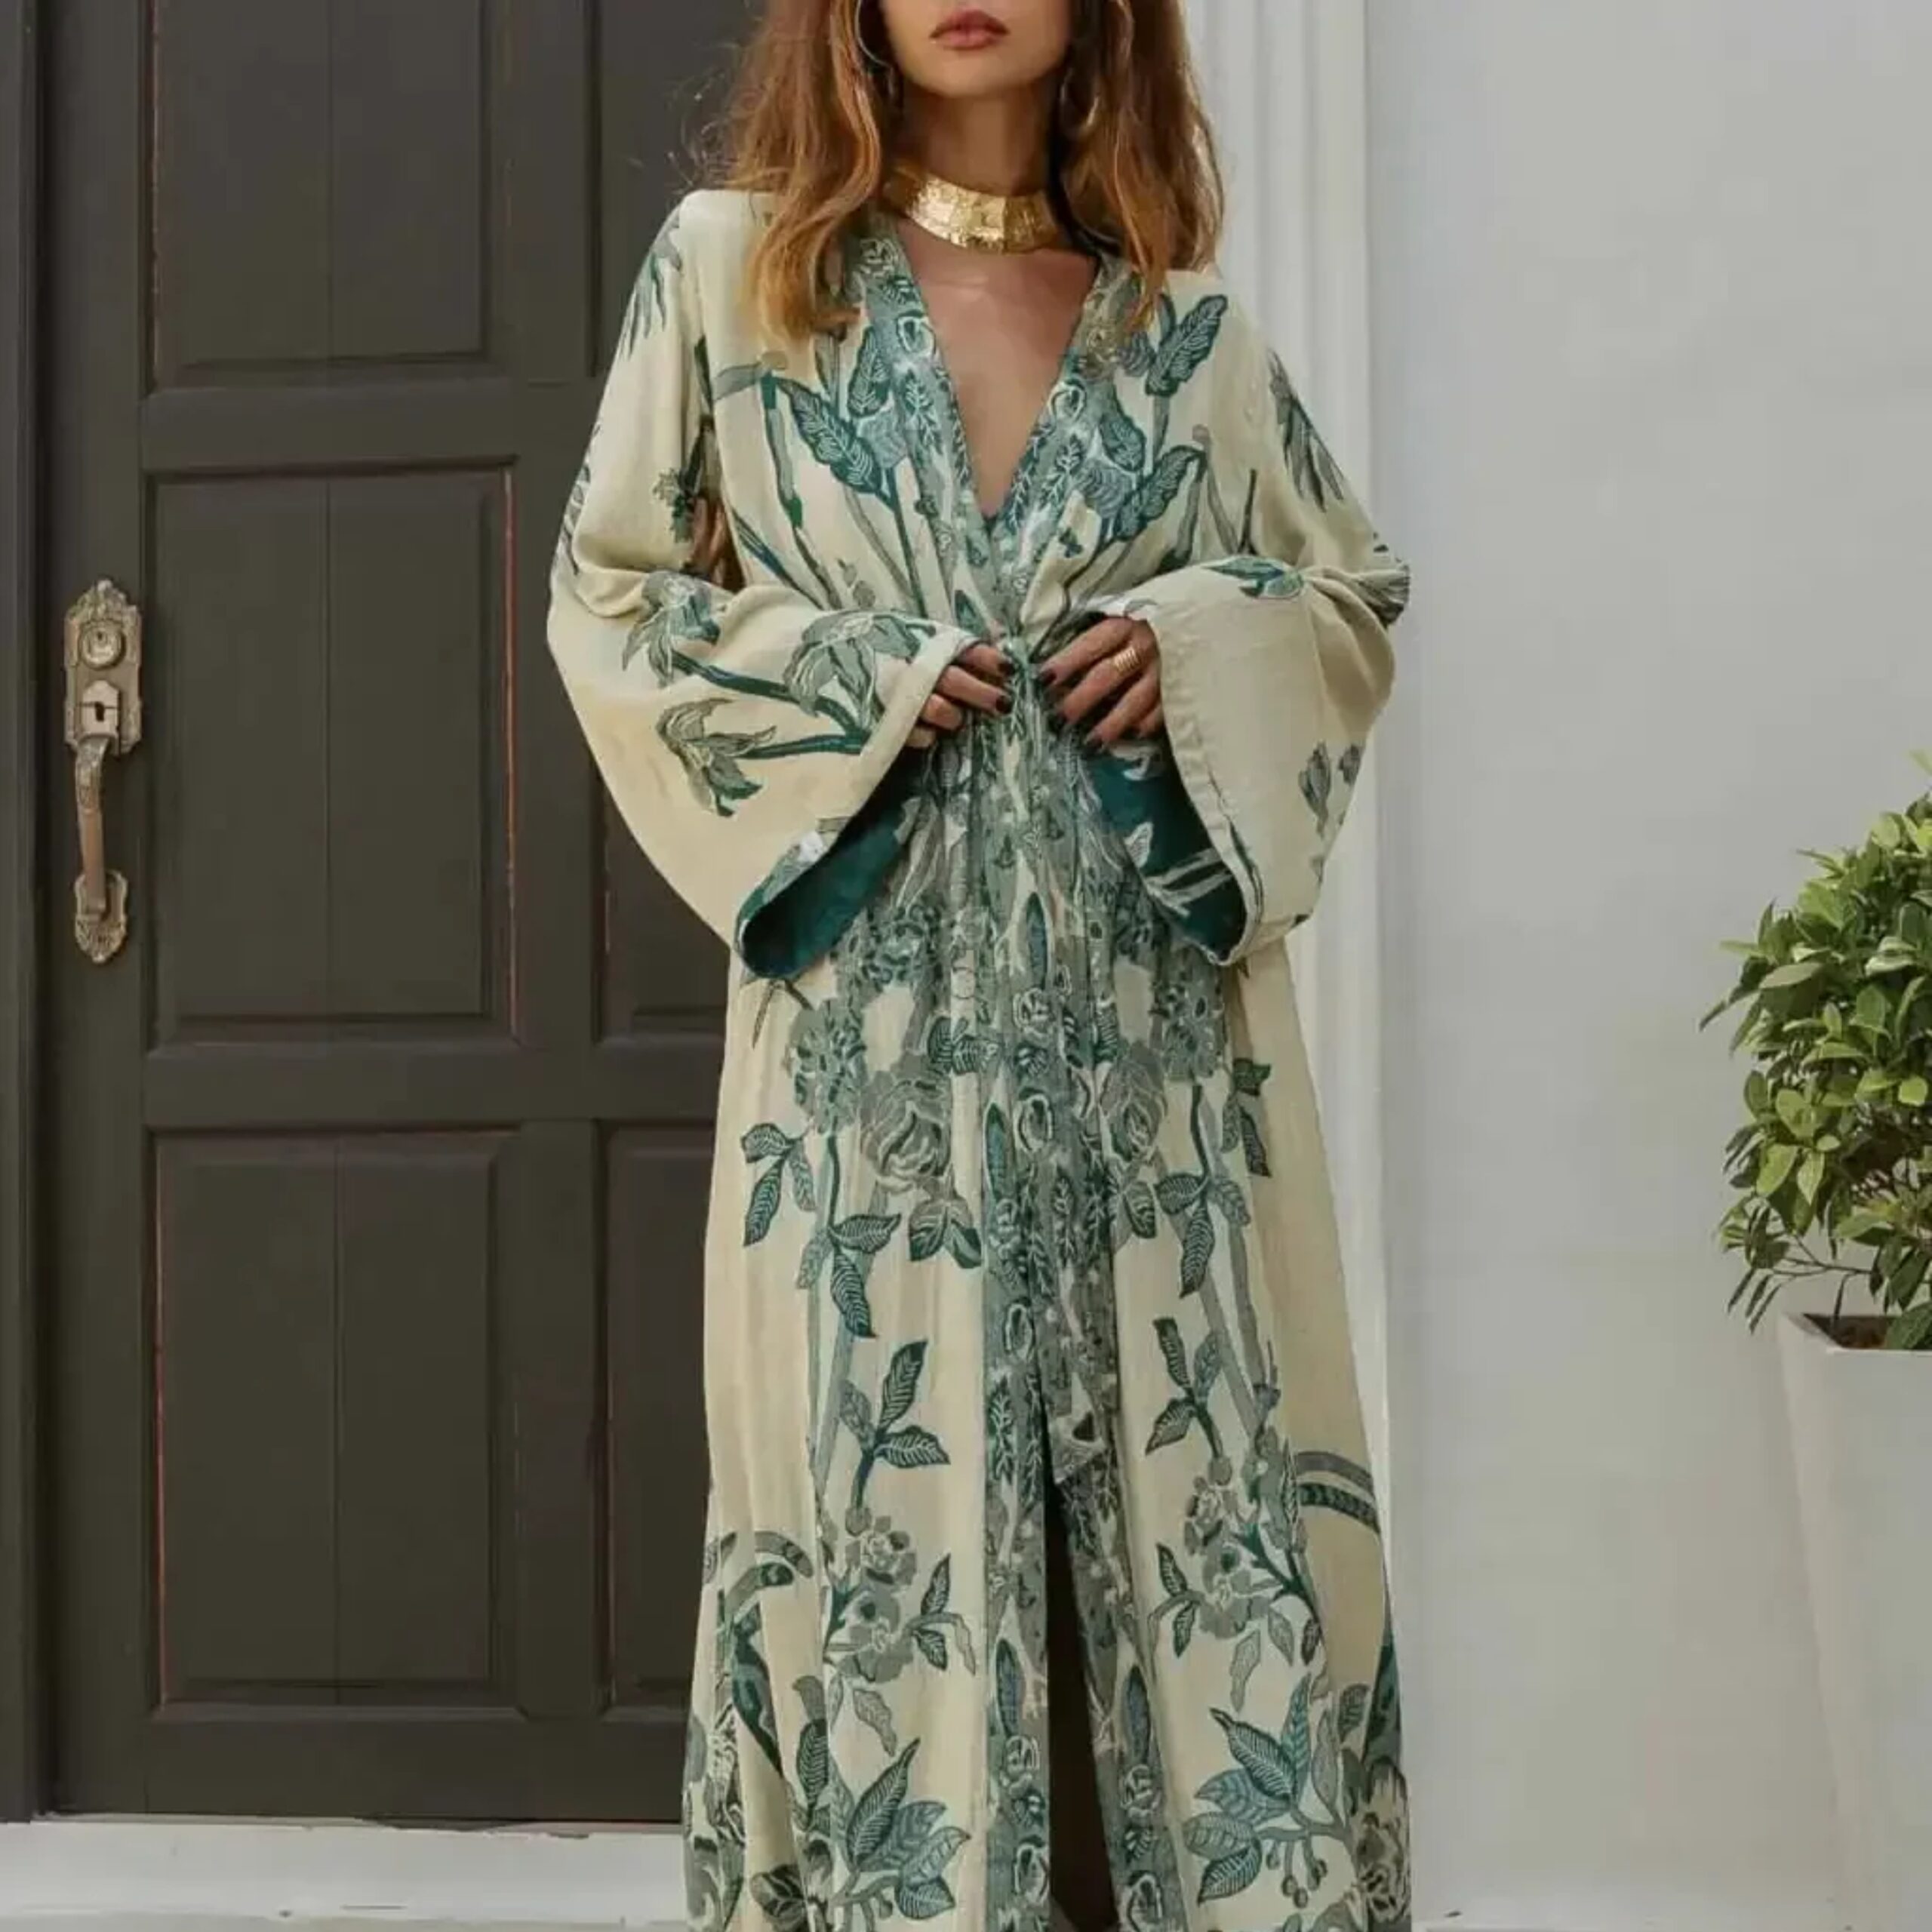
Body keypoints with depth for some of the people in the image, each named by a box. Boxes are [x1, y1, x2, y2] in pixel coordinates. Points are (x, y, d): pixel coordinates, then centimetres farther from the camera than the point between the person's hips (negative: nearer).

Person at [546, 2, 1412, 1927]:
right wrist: (849, 677, -8)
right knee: (889, 1496, 0)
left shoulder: (1181, 315, 10)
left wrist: (1202, 645, -3)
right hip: (880, 1011, -1)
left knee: (1199, 1479, 4)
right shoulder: (734, 262, 5)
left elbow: (1354, 596, 18)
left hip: (1153, 1011, 2)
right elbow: (606, 596, 6)